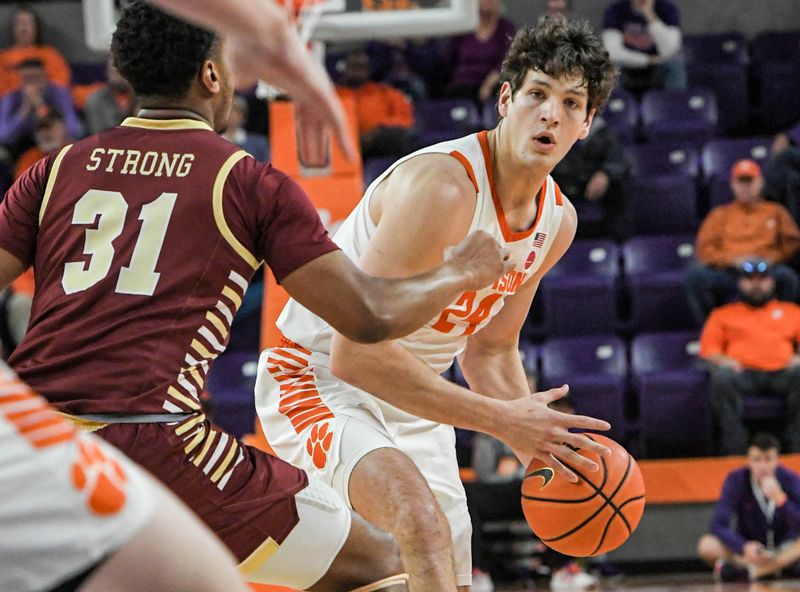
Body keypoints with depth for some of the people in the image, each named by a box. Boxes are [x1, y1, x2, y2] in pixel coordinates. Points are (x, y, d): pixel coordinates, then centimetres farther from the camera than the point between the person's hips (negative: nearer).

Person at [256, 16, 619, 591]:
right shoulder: (442, 187, -28)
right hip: (320, 380, -9)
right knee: (422, 521, -34)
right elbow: (356, 352, -32)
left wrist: (539, 452, -1)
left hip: (412, 400, 9)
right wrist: (500, 419, -29)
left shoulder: (558, 220, 0)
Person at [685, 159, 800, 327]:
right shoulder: (720, 214, 25)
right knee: (695, 273, -31)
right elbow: (704, 250, 12)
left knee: (786, 275, -36)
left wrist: (768, 259, -6)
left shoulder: (775, 211, 24)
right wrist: (732, 260, -6)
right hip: (727, 273, 1)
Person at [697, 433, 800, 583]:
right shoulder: (736, 480, -12)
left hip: (785, 549, 0)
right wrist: (745, 547, -36)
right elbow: (719, 525, -19)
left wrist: (780, 499, -36)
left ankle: (748, 570, -32)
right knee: (707, 545, -27)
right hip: (750, 546, 0)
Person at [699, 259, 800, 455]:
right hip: (743, 372, 0)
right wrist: (722, 360, -7)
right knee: (722, 378, -37)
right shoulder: (723, 314, 27)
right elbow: (708, 347, 15)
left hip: (781, 372, 0)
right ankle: (734, 450, -36)